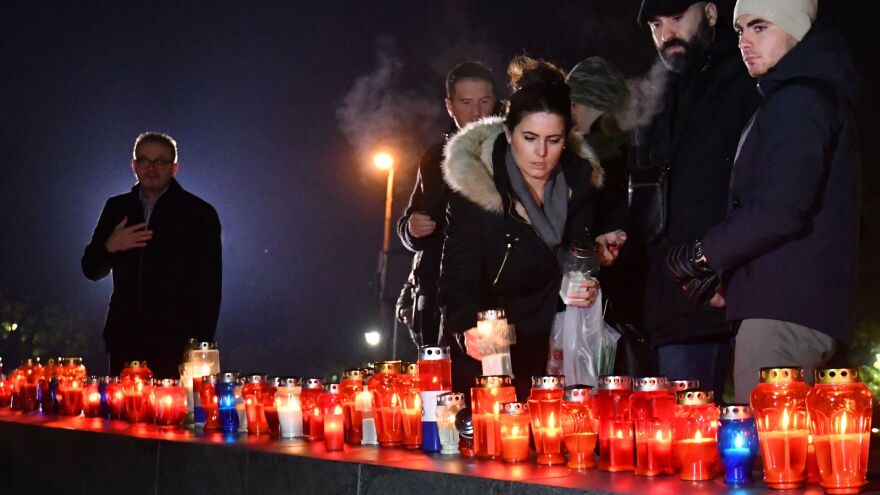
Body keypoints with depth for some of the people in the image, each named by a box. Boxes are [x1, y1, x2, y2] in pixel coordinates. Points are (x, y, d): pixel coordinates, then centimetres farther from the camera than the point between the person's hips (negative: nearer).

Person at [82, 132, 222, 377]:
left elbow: (208, 288, 0)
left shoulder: (199, 213, 2)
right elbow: (91, 270, 16)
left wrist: (200, 348, -8)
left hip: (176, 342, -3)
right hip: (125, 341, 4)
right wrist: (109, 246, -6)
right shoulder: (116, 208, 14)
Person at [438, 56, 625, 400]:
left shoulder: (580, 182, 2)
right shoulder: (472, 194, -13)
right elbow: (459, 284, -17)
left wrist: (588, 290, -6)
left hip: (559, 355, 4)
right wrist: (470, 331, -37)